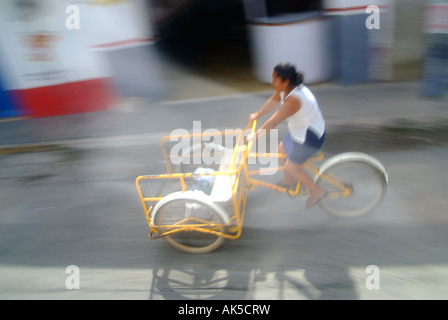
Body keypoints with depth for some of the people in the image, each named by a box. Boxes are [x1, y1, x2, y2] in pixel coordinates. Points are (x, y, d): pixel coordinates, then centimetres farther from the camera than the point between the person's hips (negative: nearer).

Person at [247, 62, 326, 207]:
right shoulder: (284, 89, -6)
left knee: (292, 168, 4)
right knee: (281, 152, 23)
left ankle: (317, 192, 26)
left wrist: (255, 136, -21)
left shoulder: (294, 99, -34)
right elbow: (273, 101, 13)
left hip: (309, 138, -9)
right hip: (299, 130, 10)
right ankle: (289, 181, 49)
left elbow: (273, 122, -31)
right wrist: (257, 115, 24)